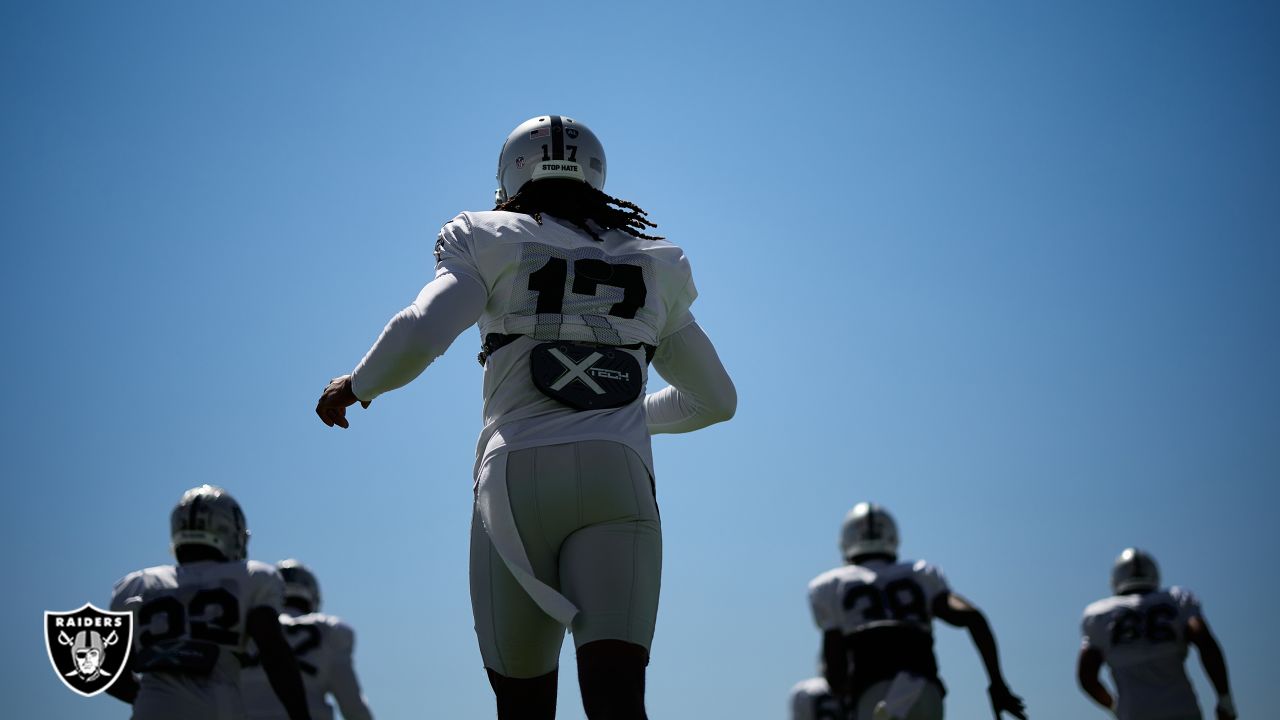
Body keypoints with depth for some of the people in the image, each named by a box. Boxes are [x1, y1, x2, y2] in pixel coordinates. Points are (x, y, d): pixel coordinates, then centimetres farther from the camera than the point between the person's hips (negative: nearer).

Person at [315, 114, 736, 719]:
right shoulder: (652, 268, 22)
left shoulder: (489, 246, 10)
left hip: (517, 478, -1)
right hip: (619, 480, 2)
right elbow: (717, 399, 30)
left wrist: (356, 384, 12)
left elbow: (419, 335, -8)